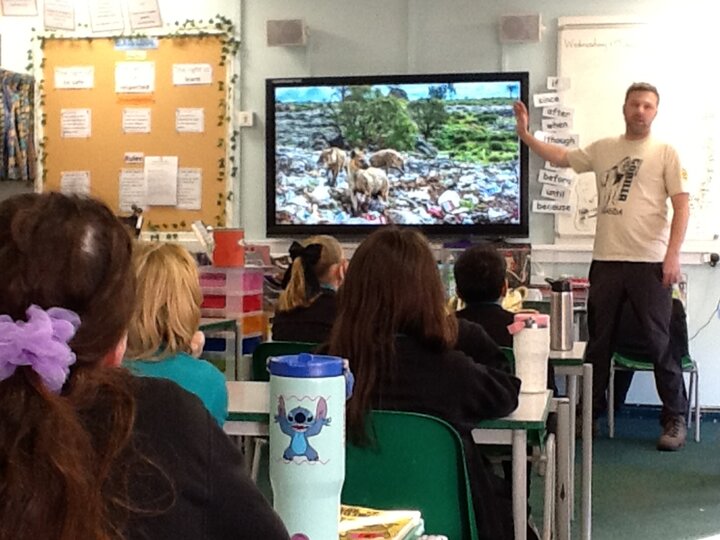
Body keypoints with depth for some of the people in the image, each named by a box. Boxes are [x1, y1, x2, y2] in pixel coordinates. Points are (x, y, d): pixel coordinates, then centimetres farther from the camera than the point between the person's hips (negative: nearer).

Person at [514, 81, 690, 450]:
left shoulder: (665, 153, -1)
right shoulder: (603, 149, 11)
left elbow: (682, 205, -5)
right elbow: (560, 157, 19)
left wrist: (672, 255, -13)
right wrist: (525, 134, 8)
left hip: (650, 263, -4)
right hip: (606, 261, 4)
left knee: (660, 343, 1)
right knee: (598, 341, 13)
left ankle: (675, 418, 13)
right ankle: (589, 411, 26)